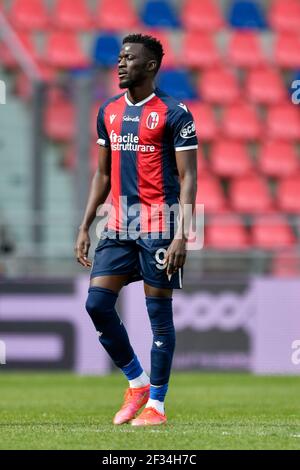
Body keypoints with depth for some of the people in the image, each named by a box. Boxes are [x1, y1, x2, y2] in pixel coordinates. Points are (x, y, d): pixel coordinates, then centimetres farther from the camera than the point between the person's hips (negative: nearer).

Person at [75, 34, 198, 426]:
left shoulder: (174, 113, -7)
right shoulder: (109, 112, 12)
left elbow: (188, 177, -9)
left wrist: (181, 235, -18)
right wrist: (85, 226, 13)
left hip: (158, 226, -6)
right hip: (118, 226, 6)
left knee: (159, 313, 0)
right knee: (97, 304, -2)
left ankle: (156, 404, 7)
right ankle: (137, 383, 15)